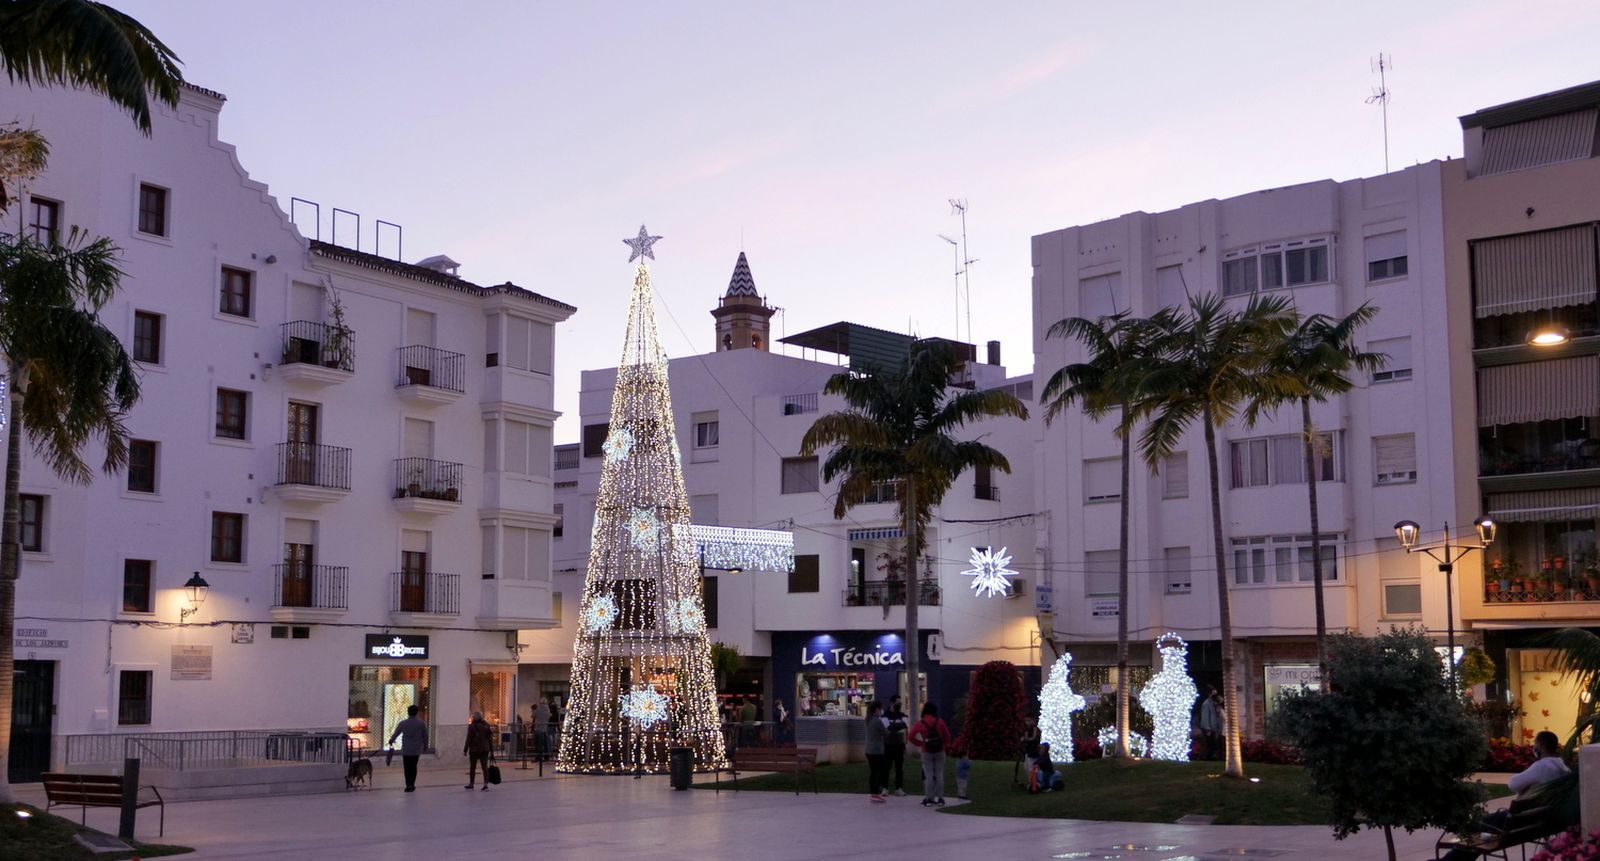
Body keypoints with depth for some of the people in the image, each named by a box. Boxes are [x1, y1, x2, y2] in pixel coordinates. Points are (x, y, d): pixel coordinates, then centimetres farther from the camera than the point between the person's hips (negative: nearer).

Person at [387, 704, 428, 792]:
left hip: (406, 750, -2)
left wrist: (391, 741, 26)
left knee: (408, 768, 4)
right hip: (417, 750, 2)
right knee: (413, 767, 14)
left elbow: (395, 734, 6)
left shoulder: (403, 723, -6)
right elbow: (425, 736, 1)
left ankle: (409, 785, -4)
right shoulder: (421, 723, -4)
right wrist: (425, 746, 16)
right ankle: (412, 785, 15)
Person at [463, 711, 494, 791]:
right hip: (485, 749, 3)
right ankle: (486, 784, -12)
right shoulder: (486, 725, 4)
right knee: (485, 767, -1)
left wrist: (465, 750, -6)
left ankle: (471, 784, 23)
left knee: (472, 767, 12)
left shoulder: (472, 726, -10)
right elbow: (490, 738, 6)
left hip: (474, 749, -3)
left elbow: (468, 739, -11)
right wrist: (491, 748, 11)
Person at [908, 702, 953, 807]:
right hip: (939, 751, 1)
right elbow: (947, 736, -1)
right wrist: (945, 746, 13)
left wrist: (920, 743, 5)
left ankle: (929, 799, 1)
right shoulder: (940, 722, -2)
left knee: (928, 775, 3)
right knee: (939, 775, 6)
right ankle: (940, 798, 7)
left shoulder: (920, 724, -4)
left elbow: (911, 737, -6)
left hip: (927, 753, -1)